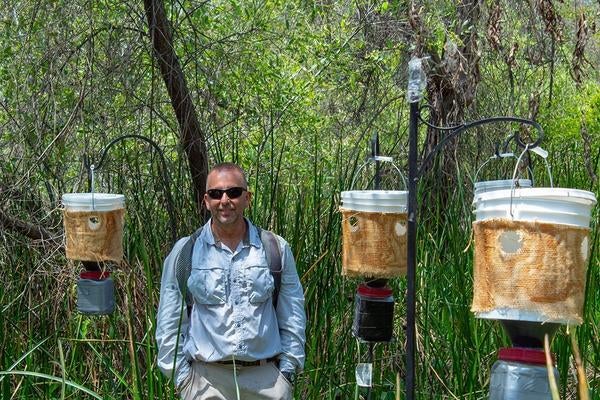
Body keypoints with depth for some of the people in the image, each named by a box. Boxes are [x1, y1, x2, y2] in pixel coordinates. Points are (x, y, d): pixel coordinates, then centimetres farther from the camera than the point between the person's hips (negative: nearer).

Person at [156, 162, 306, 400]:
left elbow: (292, 317, 9)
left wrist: (287, 369, 4)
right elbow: (169, 322, 6)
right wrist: (181, 376, 1)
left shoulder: (276, 249, 5)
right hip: (206, 379, -1)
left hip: (267, 378, 1)